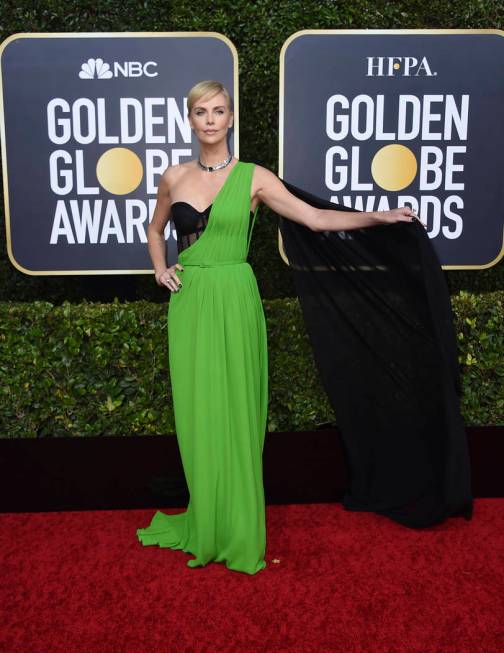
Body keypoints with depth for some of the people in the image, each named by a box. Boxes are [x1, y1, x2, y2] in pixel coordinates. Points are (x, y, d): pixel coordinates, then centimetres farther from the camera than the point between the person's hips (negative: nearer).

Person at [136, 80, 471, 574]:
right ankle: (205, 523, 23)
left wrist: (380, 216, -13)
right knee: (196, 413, 6)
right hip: (188, 302, 3)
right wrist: (159, 268, 9)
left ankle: (236, 533, 17)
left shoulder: (254, 177, 0)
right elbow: (155, 228, 26)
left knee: (233, 412, 1)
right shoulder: (173, 178, 9)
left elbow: (316, 218, -5)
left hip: (233, 301, -3)